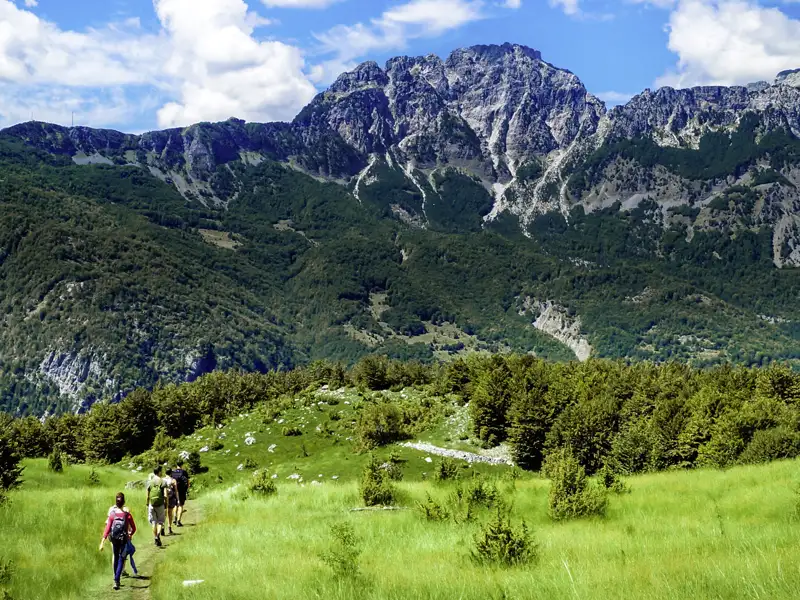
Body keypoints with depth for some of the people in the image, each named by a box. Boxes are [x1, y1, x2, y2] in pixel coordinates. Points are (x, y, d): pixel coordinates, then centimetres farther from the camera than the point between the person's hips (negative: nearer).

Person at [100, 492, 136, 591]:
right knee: (121, 560, 3)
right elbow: (133, 528, -4)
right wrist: (130, 534, 17)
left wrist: (102, 542, -12)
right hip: (124, 539, -2)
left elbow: (107, 529, -12)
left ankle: (116, 579, 34)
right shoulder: (127, 515, -10)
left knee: (116, 558, 21)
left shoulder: (112, 515, -8)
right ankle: (116, 581, -11)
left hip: (114, 539, 2)